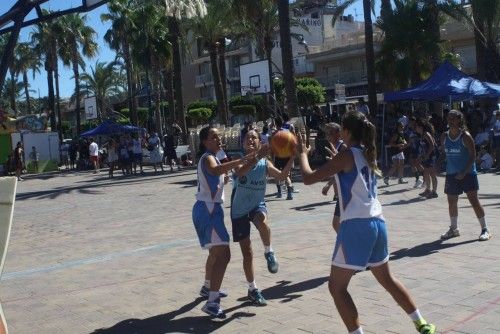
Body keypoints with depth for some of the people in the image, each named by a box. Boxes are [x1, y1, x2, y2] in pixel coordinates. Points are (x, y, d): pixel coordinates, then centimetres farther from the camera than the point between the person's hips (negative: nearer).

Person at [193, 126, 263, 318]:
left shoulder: (211, 158, 16)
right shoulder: (208, 158, -14)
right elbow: (215, 170, -40)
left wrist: (224, 178, 10)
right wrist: (239, 161, -52)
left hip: (211, 208, 10)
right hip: (207, 209, -10)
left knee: (216, 251, 26)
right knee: (223, 254, -18)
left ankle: (208, 288, 44)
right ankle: (212, 302, -21)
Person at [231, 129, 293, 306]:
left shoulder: (264, 162, -4)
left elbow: (281, 176, -13)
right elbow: (240, 171, -33)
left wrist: (291, 158, -25)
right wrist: (258, 156, -43)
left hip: (258, 205, 1)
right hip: (239, 210, -1)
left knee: (262, 223, -38)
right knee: (247, 253, 3)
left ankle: (269, 253, -10)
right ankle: (252, 289, 21)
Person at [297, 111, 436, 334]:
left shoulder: (346, 156, -9)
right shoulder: (368, 154, 13)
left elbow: (308, 178, -10)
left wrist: (303, 153, 5)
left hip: (356, 225, -8)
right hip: (377, 222, 9)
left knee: (337, 287, 3)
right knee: (386, 279, 26)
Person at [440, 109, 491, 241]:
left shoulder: (465, 136, -11)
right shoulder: (444, 137, 5)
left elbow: (473, 155, -12)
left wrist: (464, 172, -18)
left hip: (467, 174, -5)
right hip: (451, 174, 5)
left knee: (474, 200, -6)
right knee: (452, 202, 10)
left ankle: (485, 229, 4)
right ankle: (454, 228, 26)